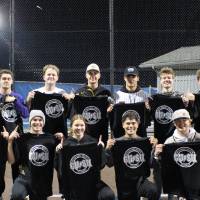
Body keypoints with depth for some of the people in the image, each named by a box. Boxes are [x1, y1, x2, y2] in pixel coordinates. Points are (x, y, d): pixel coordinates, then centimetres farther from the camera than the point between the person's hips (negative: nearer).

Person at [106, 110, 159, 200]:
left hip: (140, 180, -1)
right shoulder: (116, 142, 1)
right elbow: (110, 164, -5)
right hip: (123, 182, 1)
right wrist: (108, 149, -19)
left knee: (154, 191, -29)